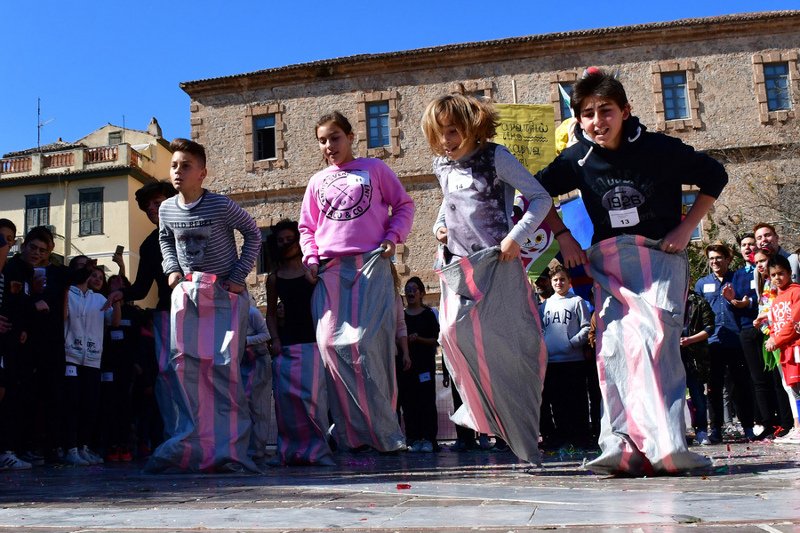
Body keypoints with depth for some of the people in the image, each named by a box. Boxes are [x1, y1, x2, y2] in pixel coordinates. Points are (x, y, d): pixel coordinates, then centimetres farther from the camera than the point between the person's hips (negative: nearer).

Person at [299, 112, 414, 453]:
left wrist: (393, 236, -2)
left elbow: (403, 204, 13)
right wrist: (311, 258, 7)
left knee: (368, 342, -12)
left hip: (371, 264, -3)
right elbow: (307, 227, 23)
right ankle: (353, 432, 1)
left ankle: (383, 431, -3)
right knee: (330, 343, -6)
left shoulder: (374, 169, 10)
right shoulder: (317, 182, 18)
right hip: (330, 270, 4)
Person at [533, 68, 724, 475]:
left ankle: (665, 445, -25)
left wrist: (685, 228, -3)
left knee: (653, 339, -22)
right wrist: (563, 237, 4)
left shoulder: (658, 148, -7)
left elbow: (714, 176, 4)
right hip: (609, 262, 3)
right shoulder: (577, 159, 0)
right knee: (613, 347, -11)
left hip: (660, 256, -3)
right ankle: (624, 447, -12)